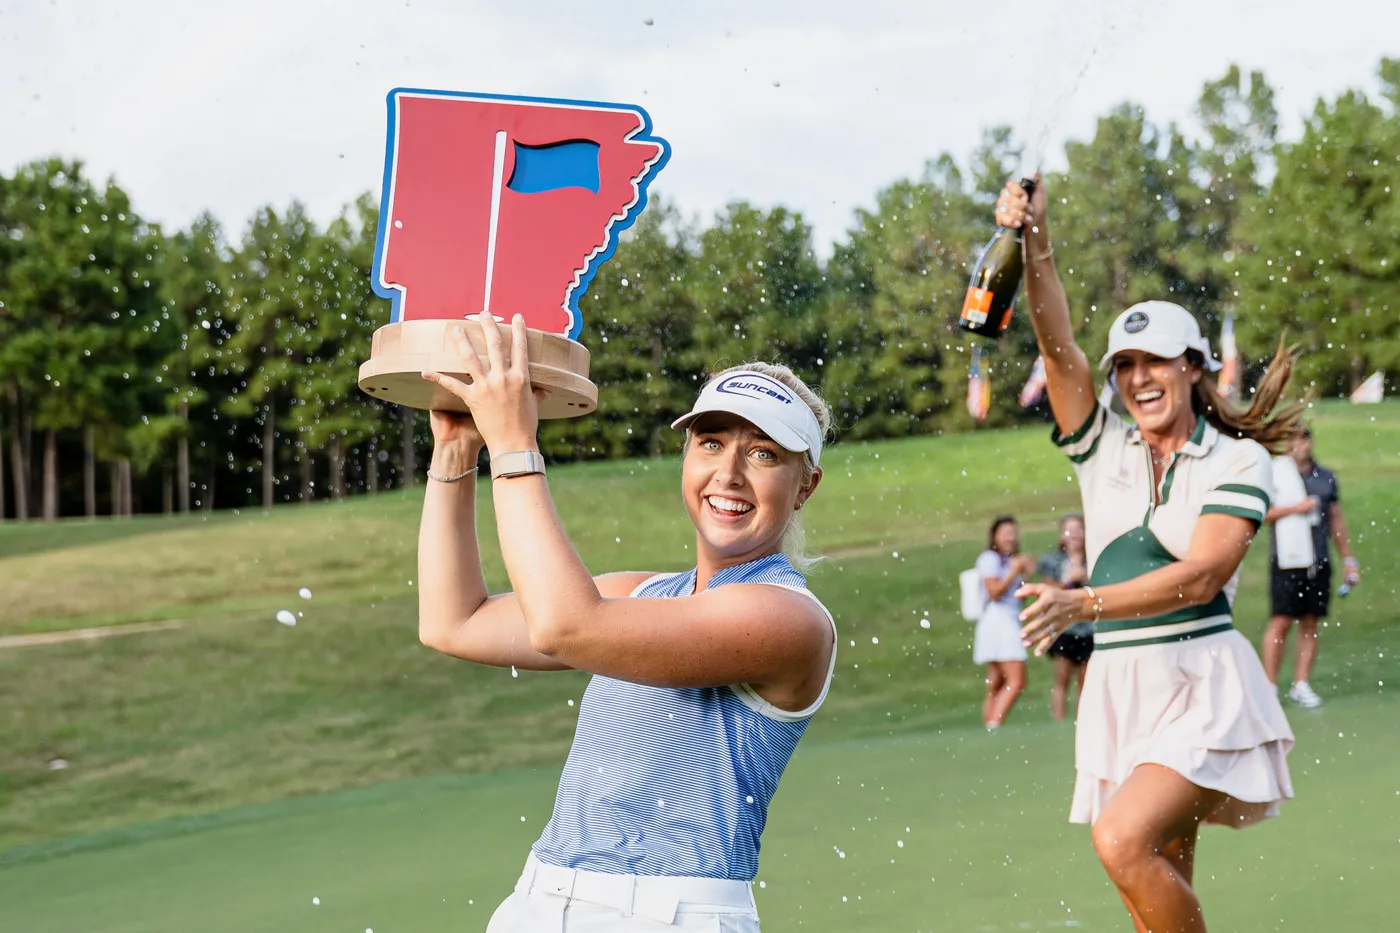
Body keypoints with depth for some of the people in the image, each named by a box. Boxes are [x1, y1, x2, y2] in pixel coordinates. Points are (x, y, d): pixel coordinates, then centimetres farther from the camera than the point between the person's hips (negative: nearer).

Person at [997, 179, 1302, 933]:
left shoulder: (1239, 460, -1)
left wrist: (1083, 603, -27)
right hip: (1118, 692, 5)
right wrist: (1036, 247, -23)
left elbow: (1202, 575, -15)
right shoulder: (1101, 446, 9)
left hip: (1203, 692, -5)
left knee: (1122, 839, -24)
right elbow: (1058, 345, -7)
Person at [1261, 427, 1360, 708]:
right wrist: (1295, 508, -17)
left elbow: (1337, 520, 19)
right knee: (1281, 622, -6)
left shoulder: (1326, 478, 13)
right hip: (1286, 561, -4)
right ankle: (1270, 685, 1)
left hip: (1319, 561, 4)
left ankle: (1301, 685, 11)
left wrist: (1348, 558, 17)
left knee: (1310, 623, 5)